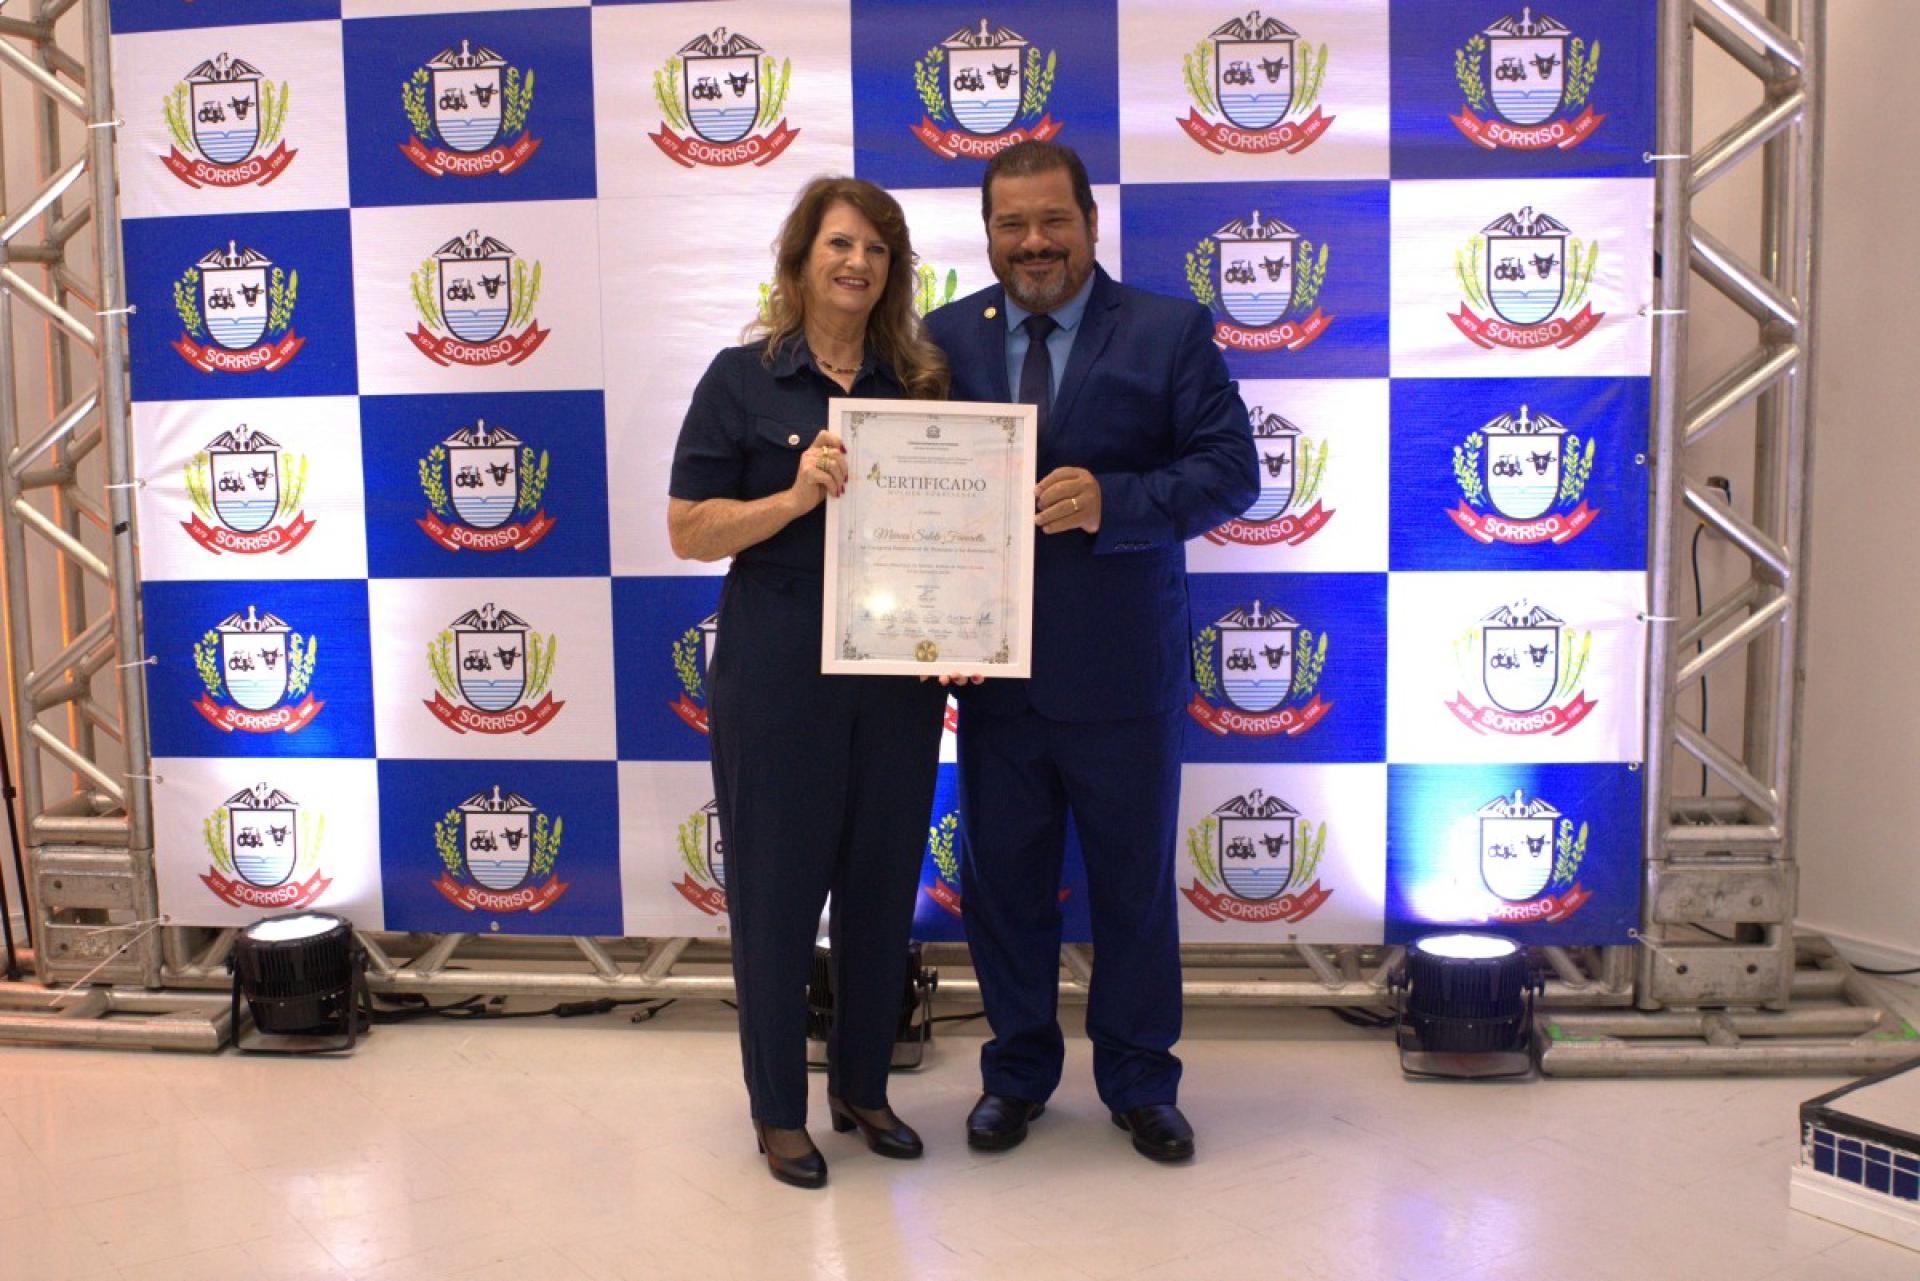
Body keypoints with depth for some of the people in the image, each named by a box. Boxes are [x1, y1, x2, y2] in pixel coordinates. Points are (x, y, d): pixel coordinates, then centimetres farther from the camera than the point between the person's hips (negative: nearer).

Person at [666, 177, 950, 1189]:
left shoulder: (919, 380, 8)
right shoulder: (743, 378, -1)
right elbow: (688, 531, -4)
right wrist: (795, 496, -19)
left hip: (898, 671, 4)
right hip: (779, 671, -3)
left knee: (883, 879, 11)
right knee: (778, 884, 6)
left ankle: (862, 1088, 30)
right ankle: (778, 1109, 22)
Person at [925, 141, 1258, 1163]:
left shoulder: (1171, 332, -3)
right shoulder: (946, 339, 5)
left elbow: (1230, 468, -10)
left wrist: (1112, 500, -26)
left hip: (1124, 668, -2)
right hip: (992, 667, 2)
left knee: (1135, 884, 12)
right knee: (1002, 881, 14)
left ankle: (1139, 1082, 30)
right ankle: (1016, 1073, 32)